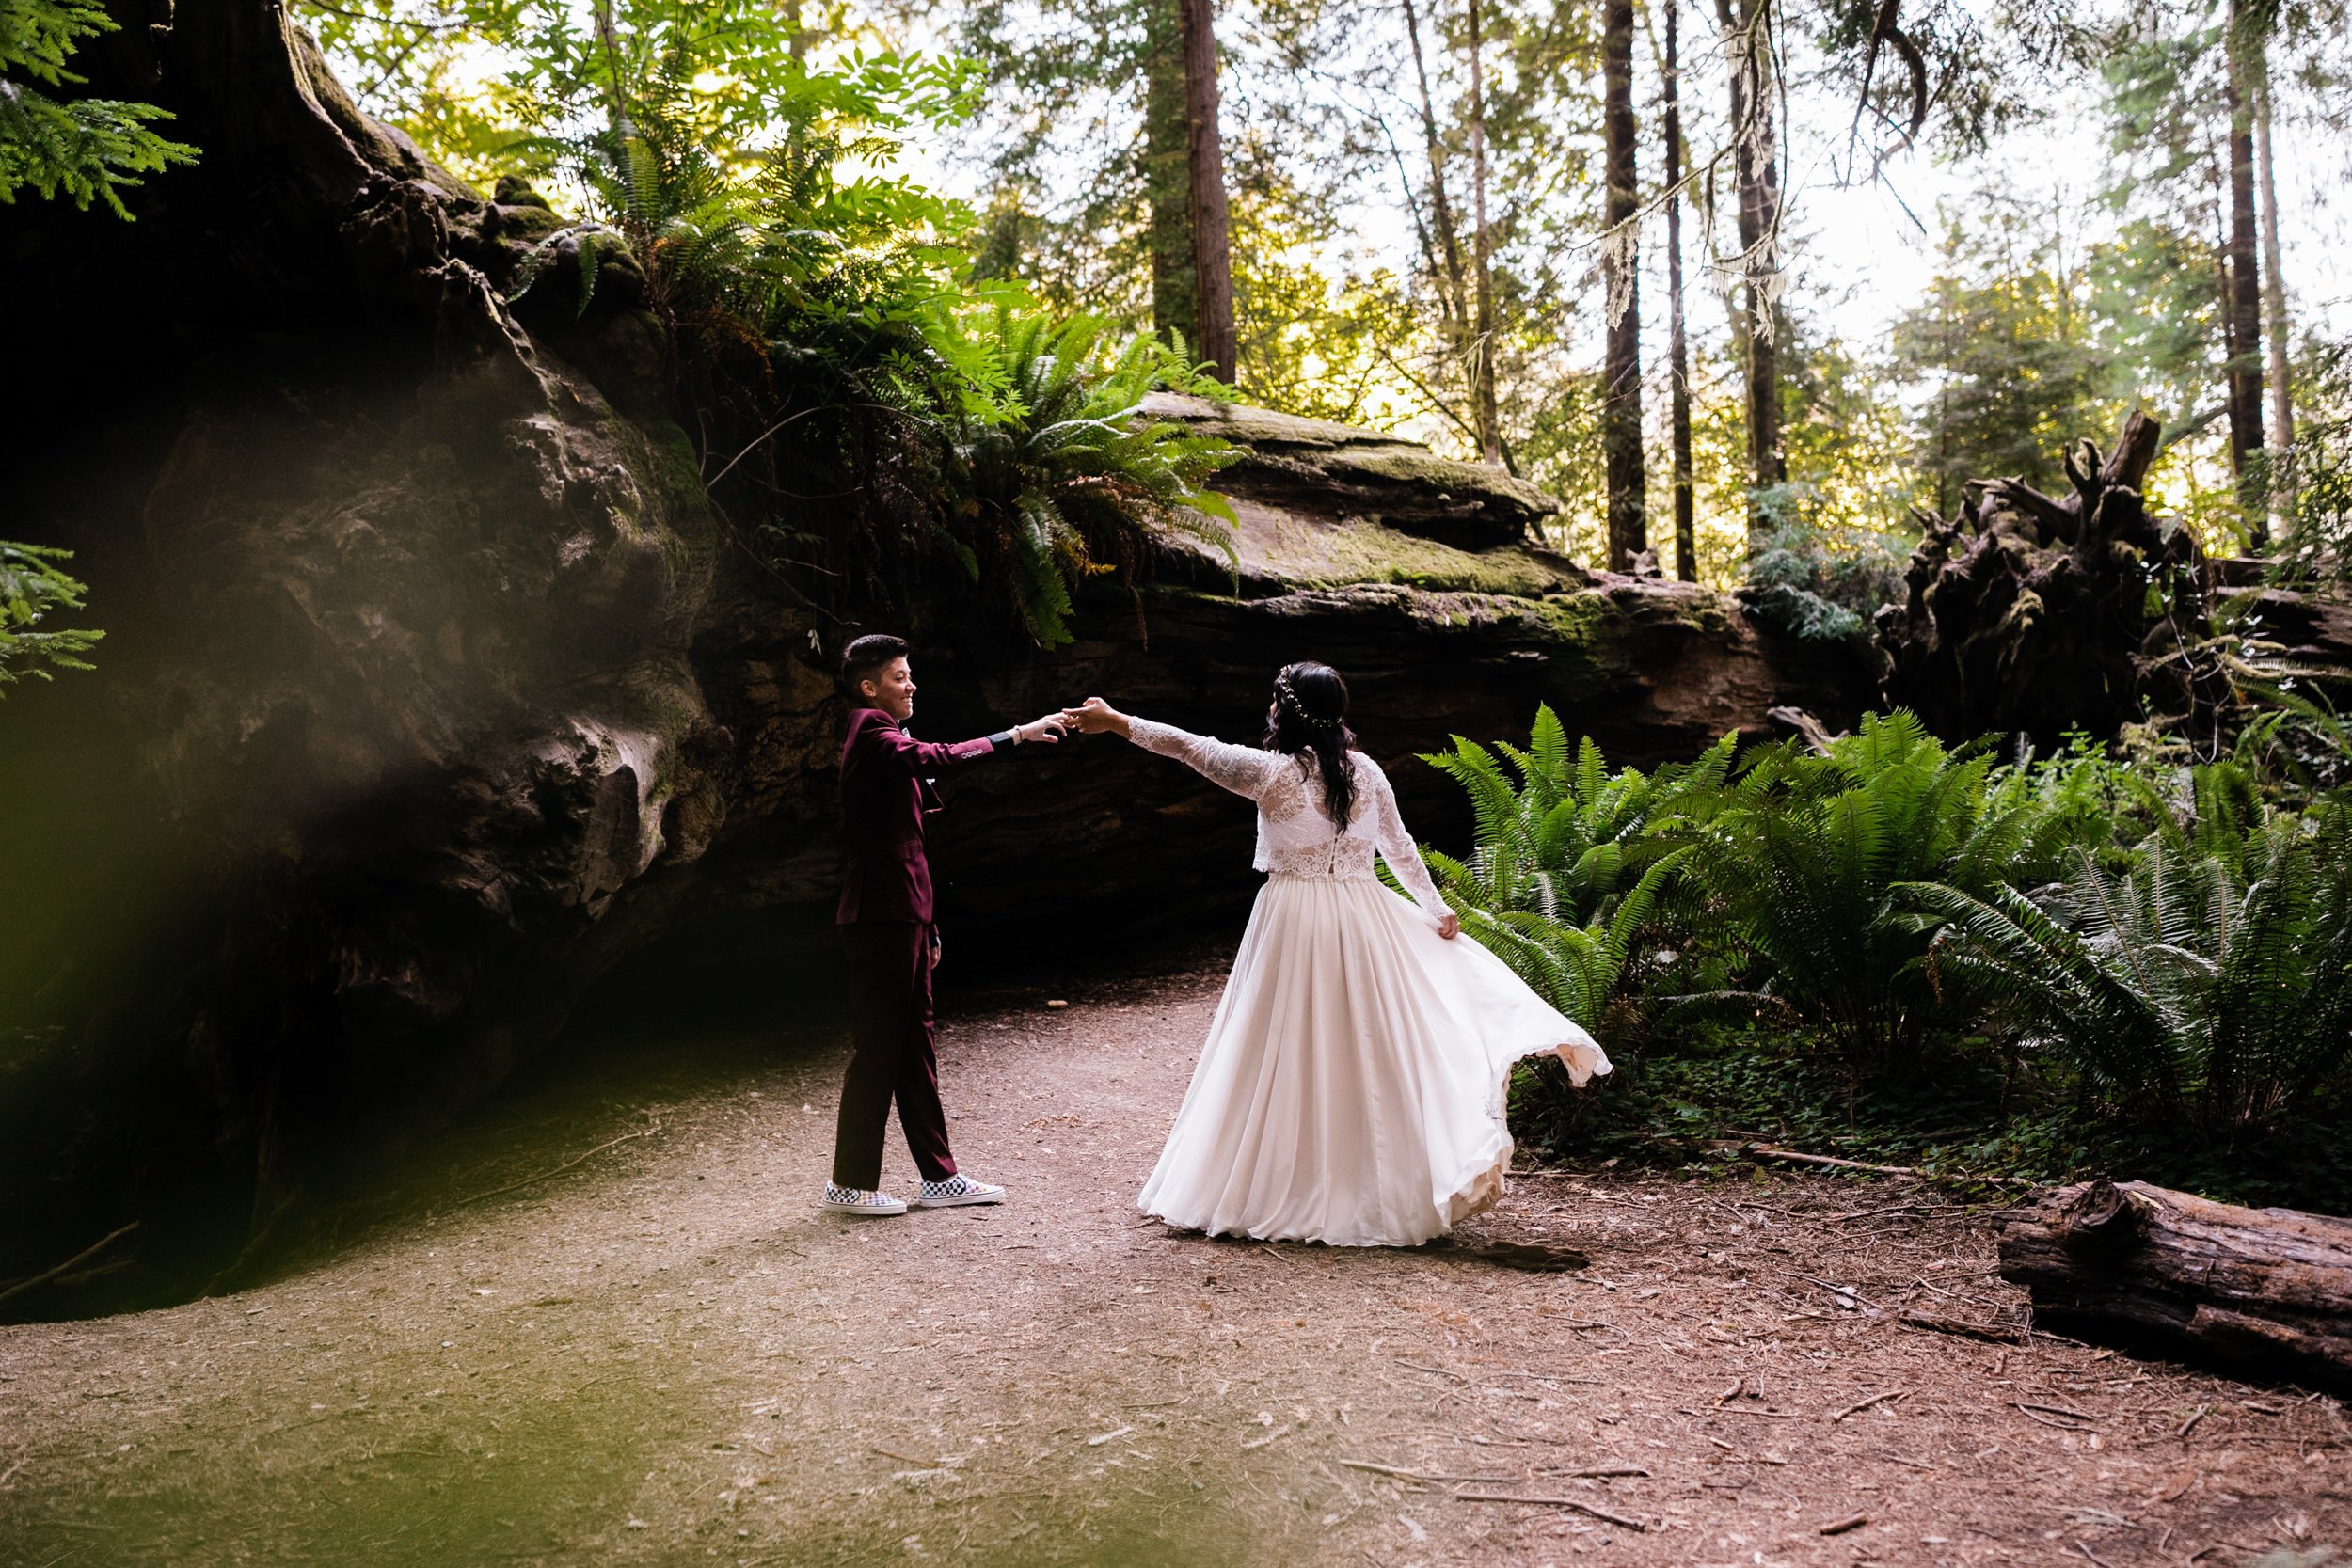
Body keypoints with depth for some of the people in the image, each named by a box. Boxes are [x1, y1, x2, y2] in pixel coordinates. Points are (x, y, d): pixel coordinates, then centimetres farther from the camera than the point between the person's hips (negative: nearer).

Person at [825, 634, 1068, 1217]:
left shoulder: (884, 741, 21)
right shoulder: (871, 737, -10)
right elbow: (937, 759, -32)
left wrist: (926, 927, 21)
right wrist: (1017, 734, -31)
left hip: (902, 914, 10)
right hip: (881, 913, -10)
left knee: (914, 1043, 12)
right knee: (877, 1046, -4)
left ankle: (939, 1175, 18)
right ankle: (850, 1183, 6)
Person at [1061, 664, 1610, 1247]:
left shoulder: (1273, 773, -10)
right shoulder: (1366, 772, 3)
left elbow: (1191, 747, -4)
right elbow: (1400, 848, 12)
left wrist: (1117, 721, 5)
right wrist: (1436, 908, 24)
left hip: (1292, 920, -4)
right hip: (1363, 916, 4)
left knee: (1289, 1052, 4)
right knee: (1369, 1045, 10)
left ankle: (1278, 1189, 13)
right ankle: (1386, 1186, 16)